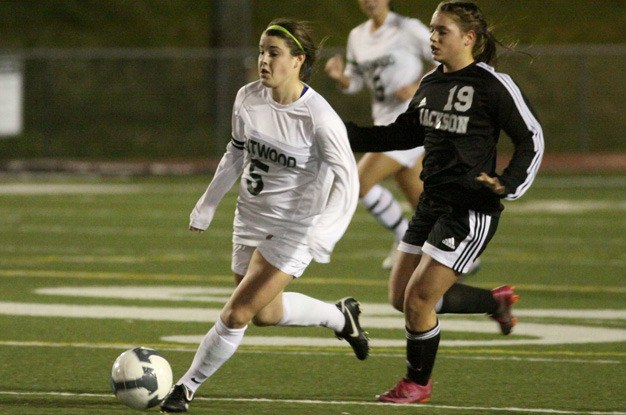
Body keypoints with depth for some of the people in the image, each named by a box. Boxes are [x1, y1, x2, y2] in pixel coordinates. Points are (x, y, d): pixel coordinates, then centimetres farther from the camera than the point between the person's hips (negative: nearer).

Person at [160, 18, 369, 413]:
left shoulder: (318, 117, -23)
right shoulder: (248, 98, -5)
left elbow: (347, 181, -22)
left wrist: (323, 233, -35)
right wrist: (208, 205, 17)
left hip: (295, 228, -7)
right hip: (251, 218, 7)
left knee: (237, 314, -11)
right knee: (266, 314, 20)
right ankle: (340, 316, 44)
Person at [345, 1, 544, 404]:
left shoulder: (493, 85, -14)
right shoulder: (431, 83, 8)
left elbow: (532, 139, -8)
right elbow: (404, 133, 21)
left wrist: (508, 185, -23)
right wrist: (347, 133, 12)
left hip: (470, 211, -8)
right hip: (432, 203, 8)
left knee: (418, 299, -10)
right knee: (401, 296, 12)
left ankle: (418, 383, 13)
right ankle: (497, 301, 31)